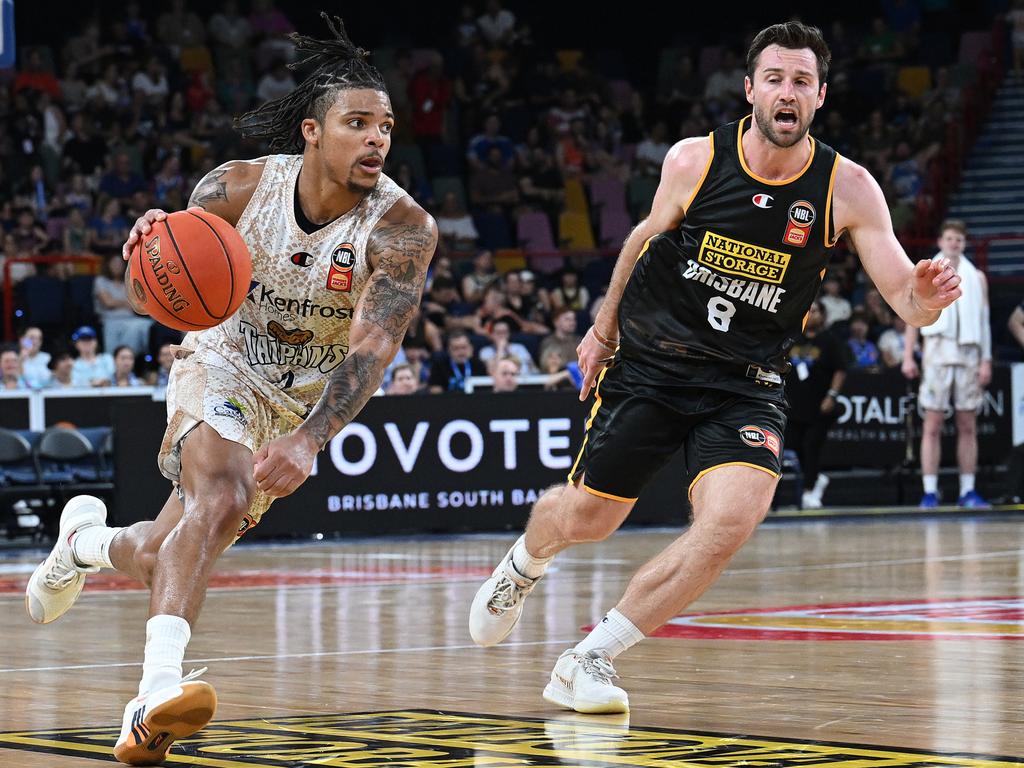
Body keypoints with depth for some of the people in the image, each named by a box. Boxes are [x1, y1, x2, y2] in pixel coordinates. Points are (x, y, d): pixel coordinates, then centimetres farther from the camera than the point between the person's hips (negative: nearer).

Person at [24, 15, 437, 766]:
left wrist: (308, 441, -47)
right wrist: (155, 240, -33)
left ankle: (87, 539, 44)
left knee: (160, 561, 8)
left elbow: (374, 347, -33)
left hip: (306, 398, 2)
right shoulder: (240, 186, -17)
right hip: (223, 364, -2)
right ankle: (156, 693, -40)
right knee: (222, 500, -33)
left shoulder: (404, 228, -23)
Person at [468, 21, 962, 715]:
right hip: (649, 364, 1)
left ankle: (589, 660, -10)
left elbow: (906, 304, -18)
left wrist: (926, 296, -41)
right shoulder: (694, 161, -11)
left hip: (744, 386, -1)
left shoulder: (846, 188, -13)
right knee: (586, 518, 8)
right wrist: (605, 327, 18)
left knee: (732, 520, -25)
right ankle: (524, 564, 48)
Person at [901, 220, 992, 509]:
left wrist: (986, 361, 2)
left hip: (969, 355, 2)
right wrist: (908, 357, -4)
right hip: (937, 352, -2)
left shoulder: (977, 277, 13)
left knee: (968, 426, 3)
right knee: (932, 425, -5)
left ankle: (968, 491, 6)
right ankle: (930, 492, -6)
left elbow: (984, 321, 10)